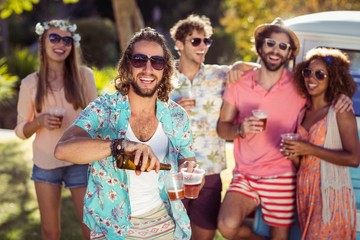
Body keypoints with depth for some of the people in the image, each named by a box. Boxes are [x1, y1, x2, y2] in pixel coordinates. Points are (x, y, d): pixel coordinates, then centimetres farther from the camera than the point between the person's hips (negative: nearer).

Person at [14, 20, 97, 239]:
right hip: (45, 165, 1)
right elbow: (21, 130, 3)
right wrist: (40, 121, -17)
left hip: (80, 163, -1)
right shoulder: (30, 82, -1)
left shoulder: (84, 75, -3)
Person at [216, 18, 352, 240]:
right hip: (244, 175, 0)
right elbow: (222, 128, 2)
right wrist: (240, 129, -21)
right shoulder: (239, 83, -2)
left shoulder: (299, 85, -3)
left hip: (281, 177, 0)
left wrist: (342, 97, -11)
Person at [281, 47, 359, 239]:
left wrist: (310, 149, -18)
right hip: (304, 192, 6)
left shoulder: (340, 111, -7)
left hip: (331, 195, -6)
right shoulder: (303, 112, 10)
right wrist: (293, 155, -6)